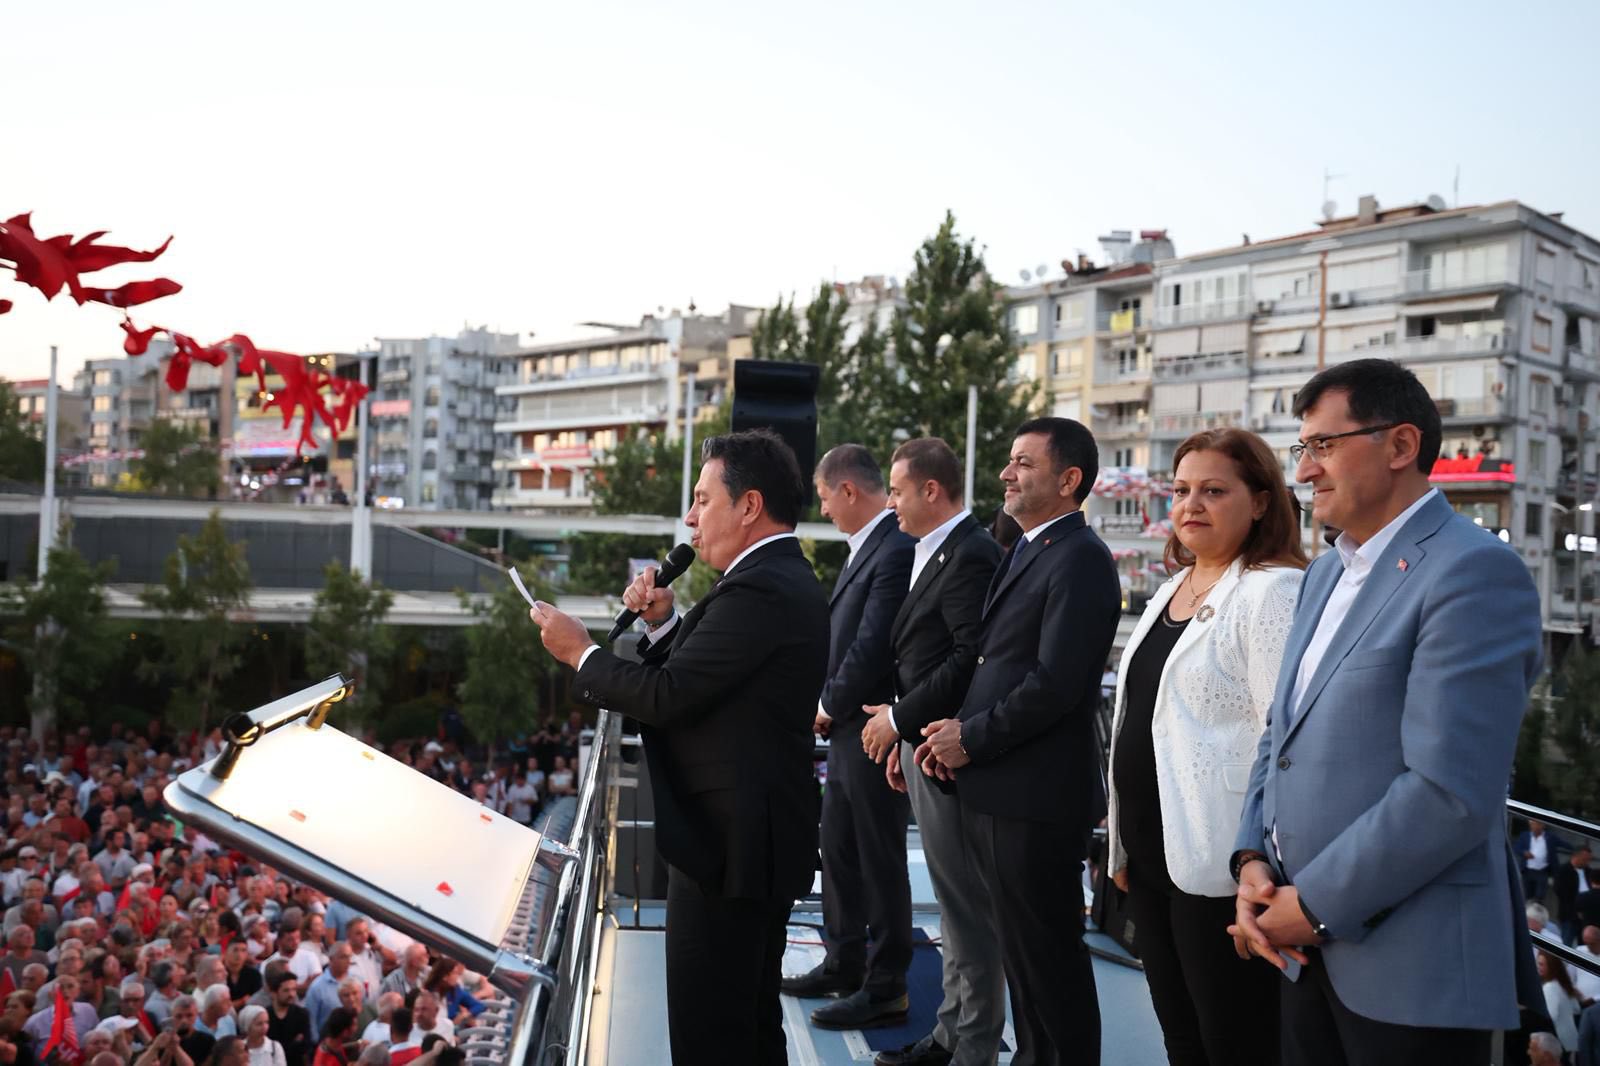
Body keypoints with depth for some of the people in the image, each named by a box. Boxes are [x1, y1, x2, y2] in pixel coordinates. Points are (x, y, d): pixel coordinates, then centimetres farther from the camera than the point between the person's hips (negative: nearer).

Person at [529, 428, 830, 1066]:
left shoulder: (757, 591, -20)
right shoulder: (788, 581, 13)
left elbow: (666, 697, -22)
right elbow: (695, 681, 14)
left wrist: (580, 654, -9)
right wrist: (662, 623, 0)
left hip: (726, 844, -11)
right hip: (761, 839, 11)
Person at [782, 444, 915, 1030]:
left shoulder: (896, 550, -19)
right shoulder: (865, 546, 12)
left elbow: (873, 645, -22)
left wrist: (830, 706, -10)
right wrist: (829, 704, 4)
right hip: (847, 729, 10)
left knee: (880, 861, 1)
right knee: (838, 851, 18)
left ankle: (885, 989, 13)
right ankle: (843, 965, 32)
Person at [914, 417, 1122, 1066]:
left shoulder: (1079, 559, -15)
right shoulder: (1024, 552, 15)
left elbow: (1054, 684, -23)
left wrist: (971, 738, -13)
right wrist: (953, 732, 2)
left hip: (1034, 798, -9)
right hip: (996, 792, 9)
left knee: (1048, 961, 3)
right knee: (1021, 954, 19)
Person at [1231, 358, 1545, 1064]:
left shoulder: (1473, 572, -15)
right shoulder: (1326, 575, 13)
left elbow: (1450, 793, -23)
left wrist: (1313, 907, -16)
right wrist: (1253, 860, 0)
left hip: (1411, 968, -8)